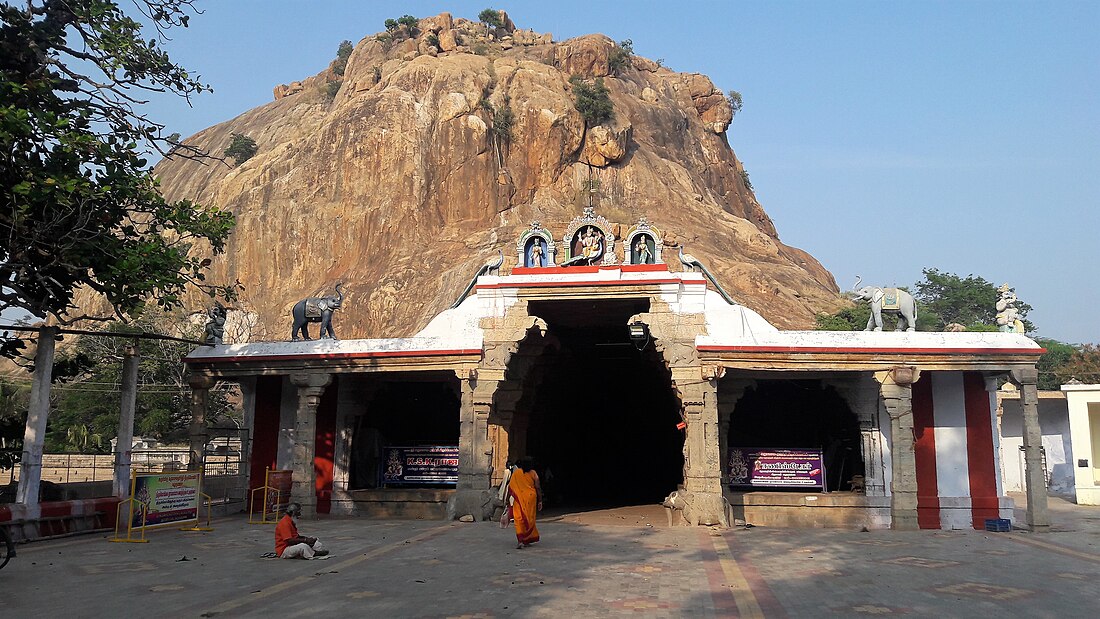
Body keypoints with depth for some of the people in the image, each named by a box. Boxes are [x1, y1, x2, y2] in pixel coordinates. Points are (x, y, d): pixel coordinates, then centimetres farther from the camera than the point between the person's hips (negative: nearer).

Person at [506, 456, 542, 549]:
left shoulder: (516, 473, 0)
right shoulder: (533, 473, -1)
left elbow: (510, 487, 1)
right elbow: (538, 488, -2)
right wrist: (540, 501, 4)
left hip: (519, 499, 0)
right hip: (530, 498, 0)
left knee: (519, 519, -2)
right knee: (529, 519, 12)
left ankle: (520, 540, -18)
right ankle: (527, 541, 19)